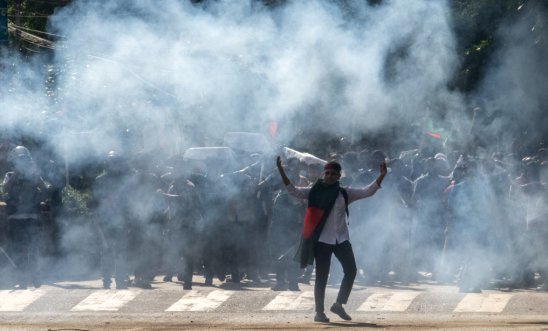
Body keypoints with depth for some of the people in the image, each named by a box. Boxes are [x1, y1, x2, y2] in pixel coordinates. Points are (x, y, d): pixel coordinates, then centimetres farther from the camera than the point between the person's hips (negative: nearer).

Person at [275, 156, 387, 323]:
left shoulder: (345, 193, 6)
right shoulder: (314, 192, 1)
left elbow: (368, 191, 1)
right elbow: (293, 191, -7)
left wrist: (381, 176, -11)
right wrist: (281, 172, -18)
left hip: (341, 239, 3)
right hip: (322, 239, -3)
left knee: (351, 270, -7)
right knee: (321, 276, -1)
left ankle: (338, 305, 8)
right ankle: (319, 312, 4)